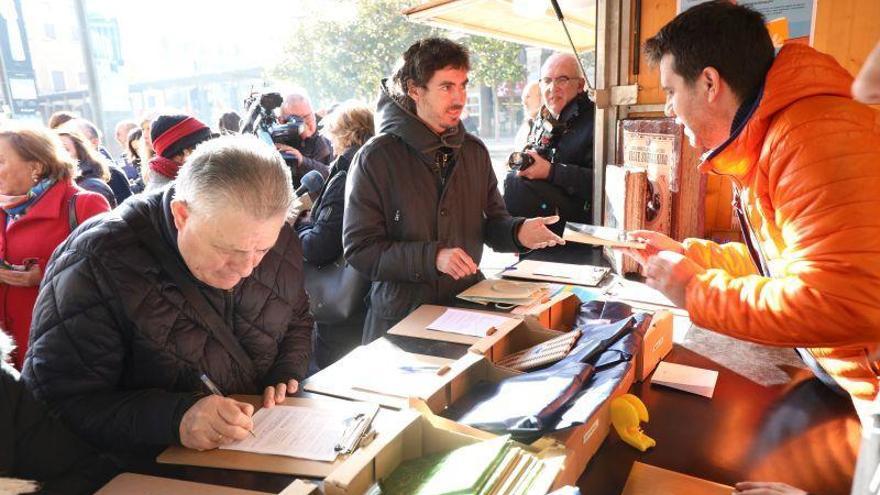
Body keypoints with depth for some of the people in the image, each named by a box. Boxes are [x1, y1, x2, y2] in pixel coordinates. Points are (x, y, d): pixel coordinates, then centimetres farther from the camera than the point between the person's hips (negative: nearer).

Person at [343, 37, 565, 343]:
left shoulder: (475, 151, 8)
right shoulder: (376, 157, -8)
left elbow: (492, 221, 13)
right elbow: (359, 248, -11)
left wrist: (518, 231, -10)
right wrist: (432, 257, -23)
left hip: (469, 306, 4)